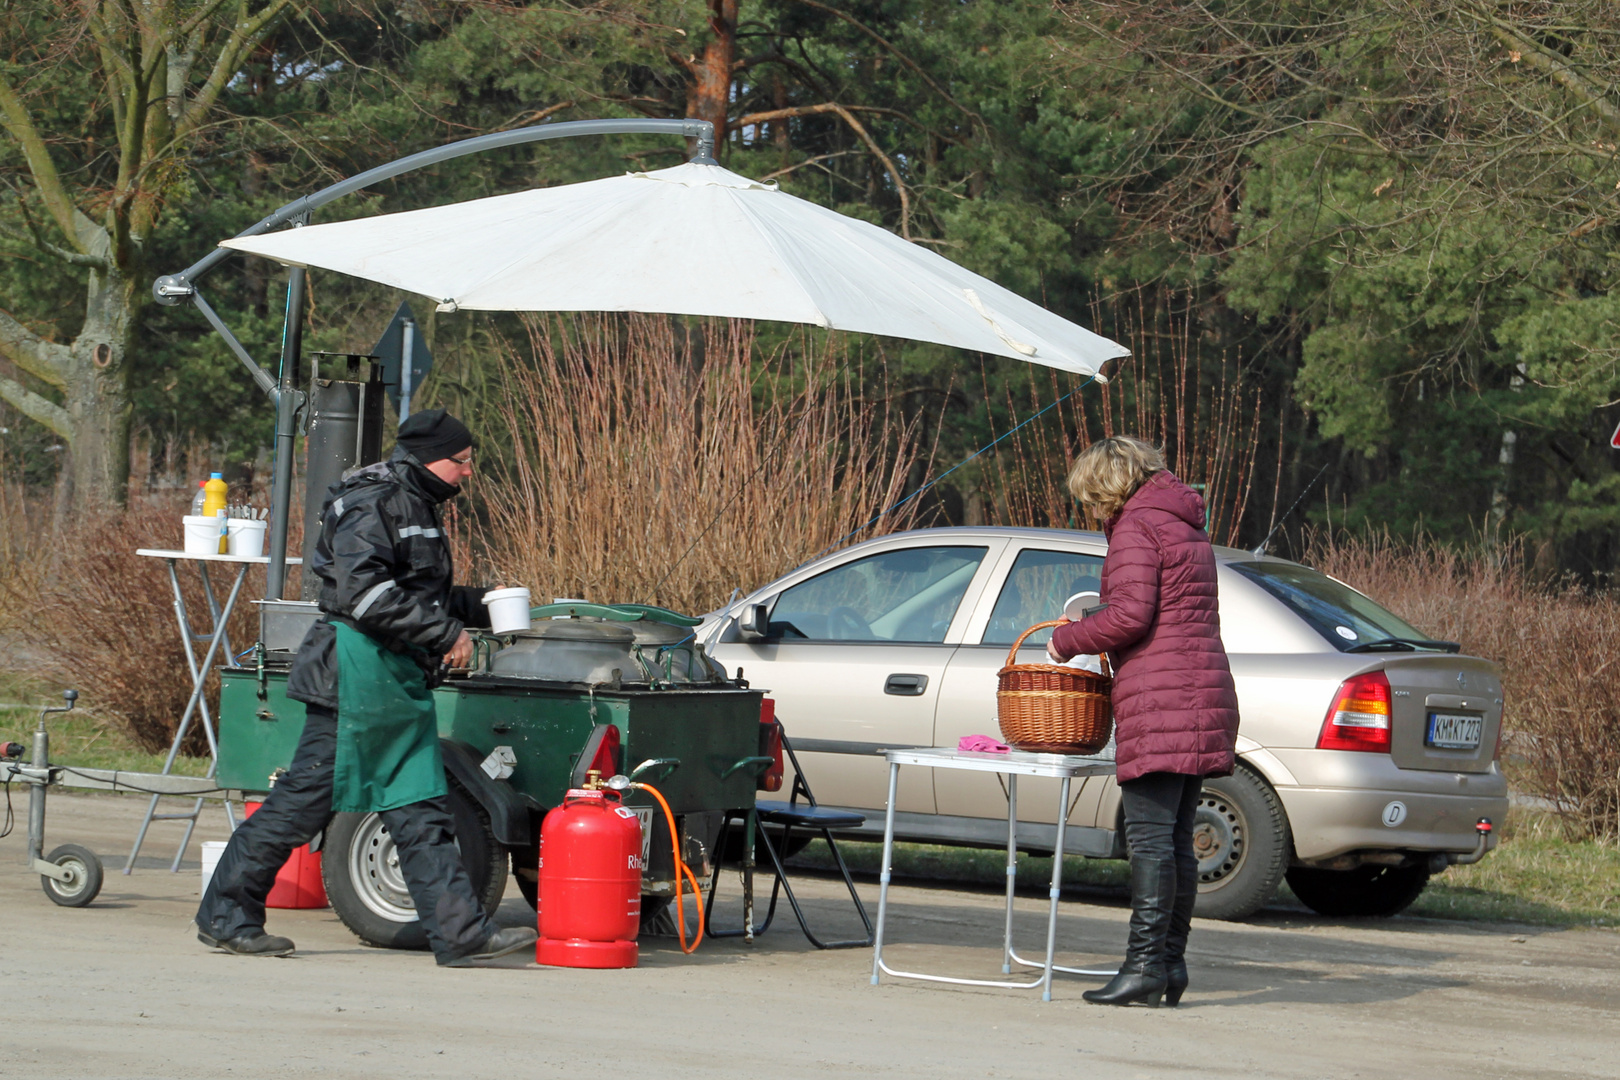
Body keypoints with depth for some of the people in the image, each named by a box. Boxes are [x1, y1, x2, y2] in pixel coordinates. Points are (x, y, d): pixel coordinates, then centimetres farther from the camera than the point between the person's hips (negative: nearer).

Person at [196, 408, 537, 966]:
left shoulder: (415, 507, 21)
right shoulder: (372, 504, -11)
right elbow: (364, 593, -22)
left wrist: (479, 606, 15)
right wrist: (446, 632, -19)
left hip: (399, 680, 10)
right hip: (357, 674, -10)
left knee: (420, 811, 4)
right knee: (305, 798, -4)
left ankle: (462, 933, 0)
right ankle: (224, 916, 6)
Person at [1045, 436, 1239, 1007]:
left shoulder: (1135, 527, -7)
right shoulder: (1186, 526, 22)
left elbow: (1131, 614, -17)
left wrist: (1069, 639, -4)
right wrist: (1099, 621, 21)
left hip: (1160, 694, -9)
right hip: (1201, 690, 10)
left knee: (1150, 836, -12)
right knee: (1176, 839, 10)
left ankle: (1145, 962, -16)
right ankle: (1171, 963, 10)